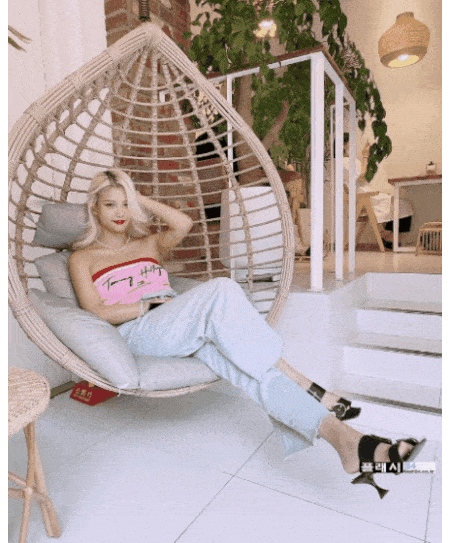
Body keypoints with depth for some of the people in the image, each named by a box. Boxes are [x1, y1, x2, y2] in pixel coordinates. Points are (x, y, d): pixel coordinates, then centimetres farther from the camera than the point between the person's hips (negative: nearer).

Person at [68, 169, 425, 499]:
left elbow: (184, 224, 4)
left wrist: (142, 199, 11)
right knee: (221, 290, -31)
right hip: (136, 334, -4)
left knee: (246, 361, -27)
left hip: (183, 328, 5)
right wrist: (148, 304, -11)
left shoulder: (148, 244, 25)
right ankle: (305, 386, -32)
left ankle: (346, 439, -36)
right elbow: (96, 312, 0)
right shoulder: (83, 258, 15)